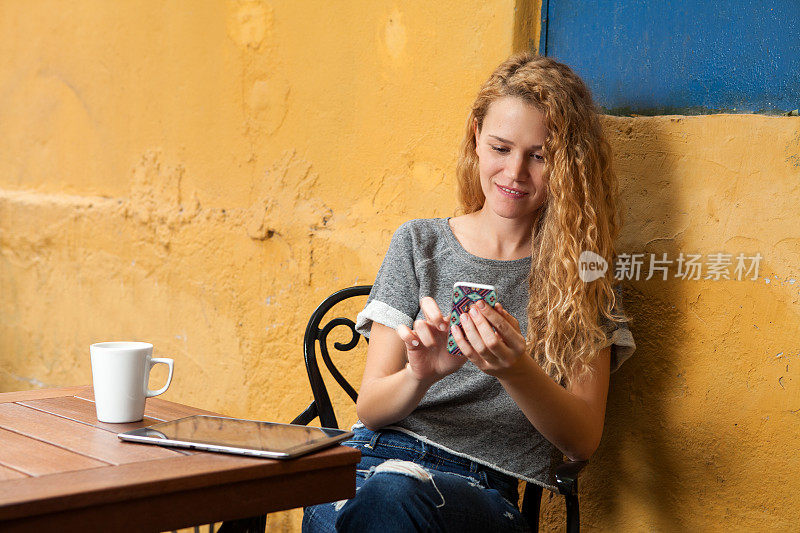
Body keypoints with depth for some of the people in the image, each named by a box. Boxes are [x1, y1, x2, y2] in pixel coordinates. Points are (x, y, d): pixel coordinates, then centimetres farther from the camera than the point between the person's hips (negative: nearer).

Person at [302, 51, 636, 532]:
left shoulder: (582, 273, 9)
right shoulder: (418, 244, 11)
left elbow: (583, 439, 1)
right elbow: (370, 408, 6)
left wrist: (516, 371, -19)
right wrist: (419, 376, -17)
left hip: (484, 488, -1)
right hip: (379, 456, 2)